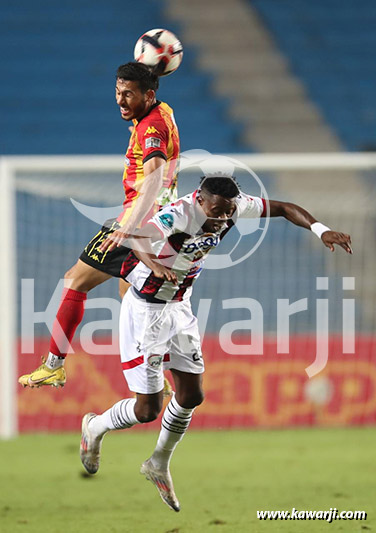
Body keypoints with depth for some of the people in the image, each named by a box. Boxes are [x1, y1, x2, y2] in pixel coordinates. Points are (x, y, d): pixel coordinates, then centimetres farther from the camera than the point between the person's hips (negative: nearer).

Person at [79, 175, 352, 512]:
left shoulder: (232, 205, -11)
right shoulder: (179, 215, -32)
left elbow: (283, 208, -1)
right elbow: (135, 237, -50)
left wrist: (322, 231, -17)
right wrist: (155, 265, -71)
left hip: (179, 307, 7)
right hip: (145, 310, -7)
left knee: (192, 396, 10)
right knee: (147, 410, -3)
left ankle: (159, 465, 33)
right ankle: (95, 427, 29)